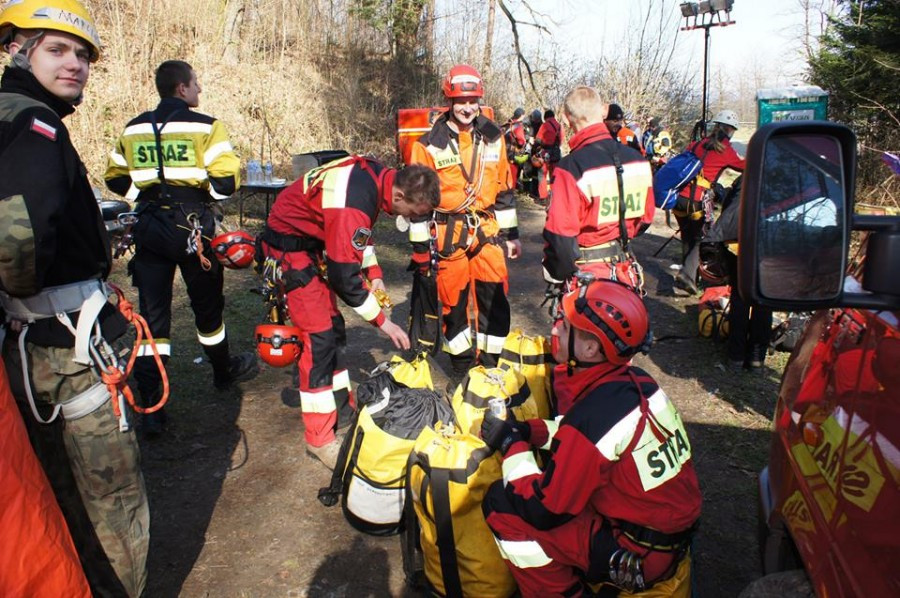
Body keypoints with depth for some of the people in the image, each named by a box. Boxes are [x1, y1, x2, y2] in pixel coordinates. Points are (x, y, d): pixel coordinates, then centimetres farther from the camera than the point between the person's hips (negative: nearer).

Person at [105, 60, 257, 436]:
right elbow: (226, 180, -15)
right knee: (207, 305, 14)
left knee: (152, 313, 4)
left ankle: (150, 407, 2)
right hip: (192, 226, -4)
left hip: (149, 228, 4)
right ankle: (224, 372, 36)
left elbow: (115, 179, 16)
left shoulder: (133, 129, 10)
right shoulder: (204, 127, -7)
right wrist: (202, 192, 4)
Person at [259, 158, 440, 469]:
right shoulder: (352, 205, -34)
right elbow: (344, 277, -28)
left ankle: (341, 404, 30)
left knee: (333, 328, 15)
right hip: (289, 247, -10)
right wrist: (383, 321, -18)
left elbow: (359, 230, 12)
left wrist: (374, 274, 6)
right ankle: (320, 439, 0)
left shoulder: (376, 175, -6)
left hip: (313, 241, 10)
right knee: (319, 338, -10)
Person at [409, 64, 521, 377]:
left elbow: (504, 188, 13)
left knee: (495, 298, 1)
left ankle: (489, 363, 19)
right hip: (449, 233, -2)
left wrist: (511, 233, 12)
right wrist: (420, 245, -5)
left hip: (487, 230, 3)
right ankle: (462, 364, 24)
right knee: (454, 301, 6)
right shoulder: (429, 145, -4)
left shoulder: (493, 137, 8)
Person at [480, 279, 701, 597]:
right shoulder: (636, 380, -5)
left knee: (500, 503, -9)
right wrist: (527, 430, 2)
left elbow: (543, 510, -20)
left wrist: (511, 445, -8)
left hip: (640, 556, -8)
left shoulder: (593, 414, -29)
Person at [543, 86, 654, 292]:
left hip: (586, 274, -6)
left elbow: (560, 235, -20)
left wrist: (555, 274, -6)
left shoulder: (571, 168, -20)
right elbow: (646, 217, 12)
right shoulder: (637, 159, 1)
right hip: (626, 271, 6)